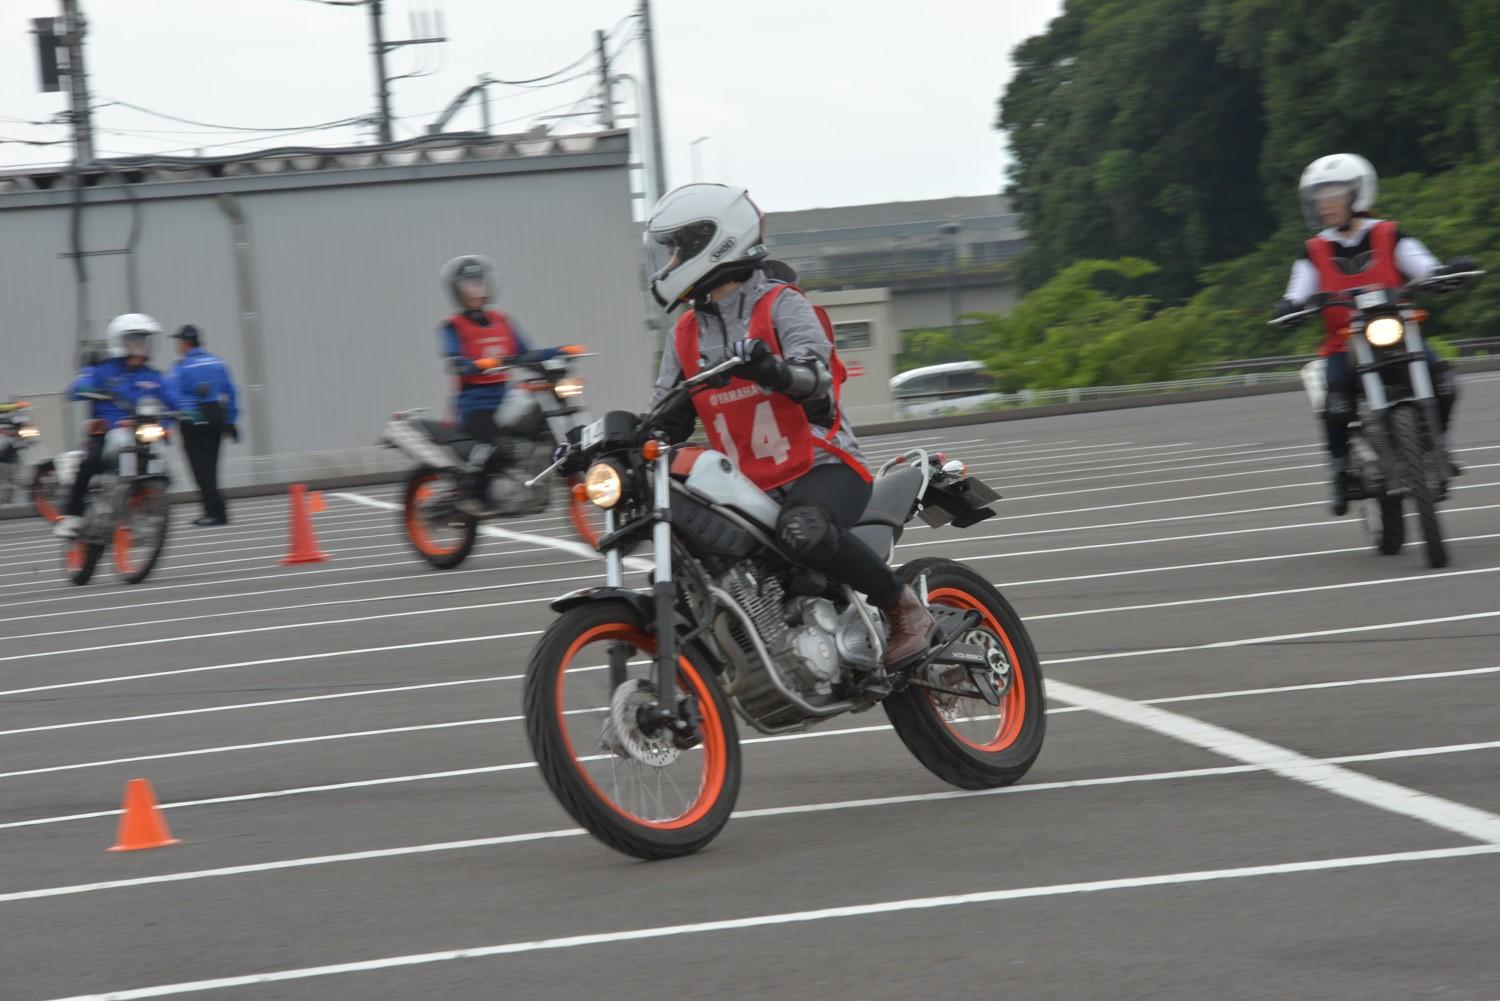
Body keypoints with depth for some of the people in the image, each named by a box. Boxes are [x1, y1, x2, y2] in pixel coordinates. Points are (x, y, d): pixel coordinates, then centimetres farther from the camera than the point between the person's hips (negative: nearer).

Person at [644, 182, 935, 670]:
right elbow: (666, 420, 15)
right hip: (751, 491, 7)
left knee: (803, 533, -39)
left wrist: (771, 369, -44)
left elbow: (815, 378, -22)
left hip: (824, 468, -7)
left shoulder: (781, 304, -5)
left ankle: (906, 608, -20)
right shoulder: (686, 335, 14)